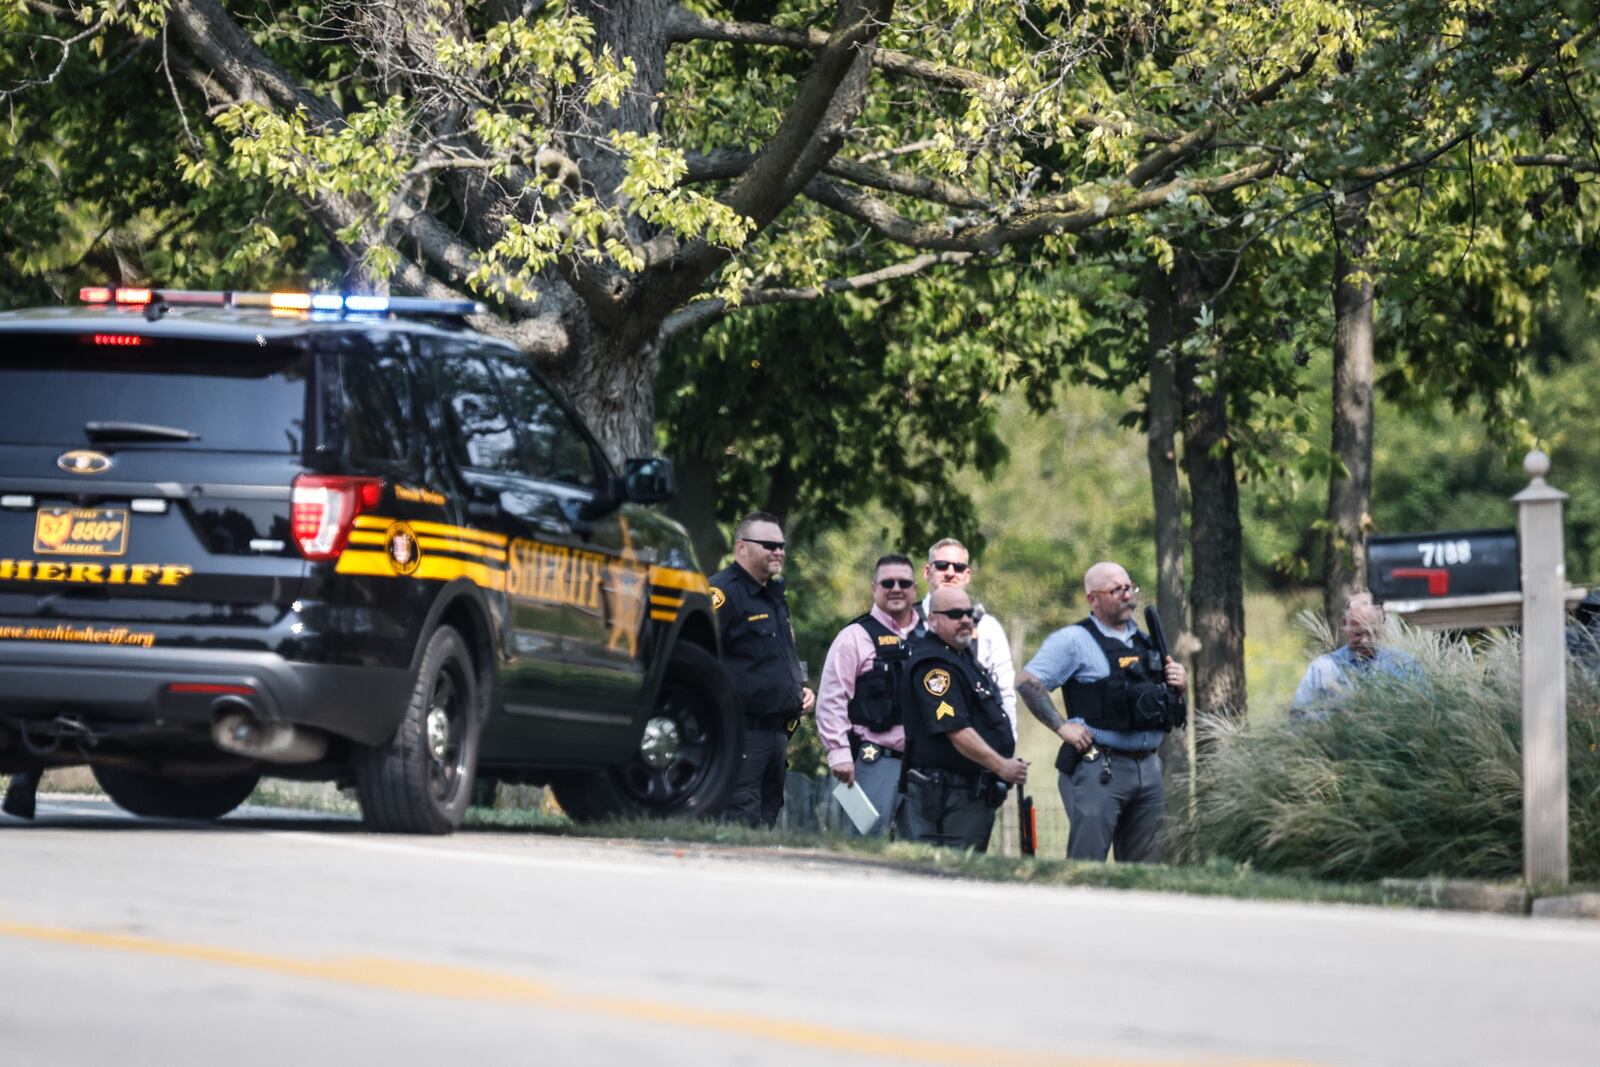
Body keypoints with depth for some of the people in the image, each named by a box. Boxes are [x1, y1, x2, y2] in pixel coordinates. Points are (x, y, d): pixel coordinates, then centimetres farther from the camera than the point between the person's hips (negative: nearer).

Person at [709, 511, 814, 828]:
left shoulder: (774, 596, 21)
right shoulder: (723, 592, -11)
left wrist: (800, 689, 17)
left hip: (776, 730, 10)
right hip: (740, 733, -10)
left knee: (767, 819, 11)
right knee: (742, 822, -15)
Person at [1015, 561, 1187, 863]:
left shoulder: (1145, 641, 17)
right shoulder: (1074, 640, -3)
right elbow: (1028, 682, -11)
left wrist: (1179, 684, 6)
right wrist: (1061, 727, -14)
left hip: (1147, 768, 7)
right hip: (1098, 768, -7)